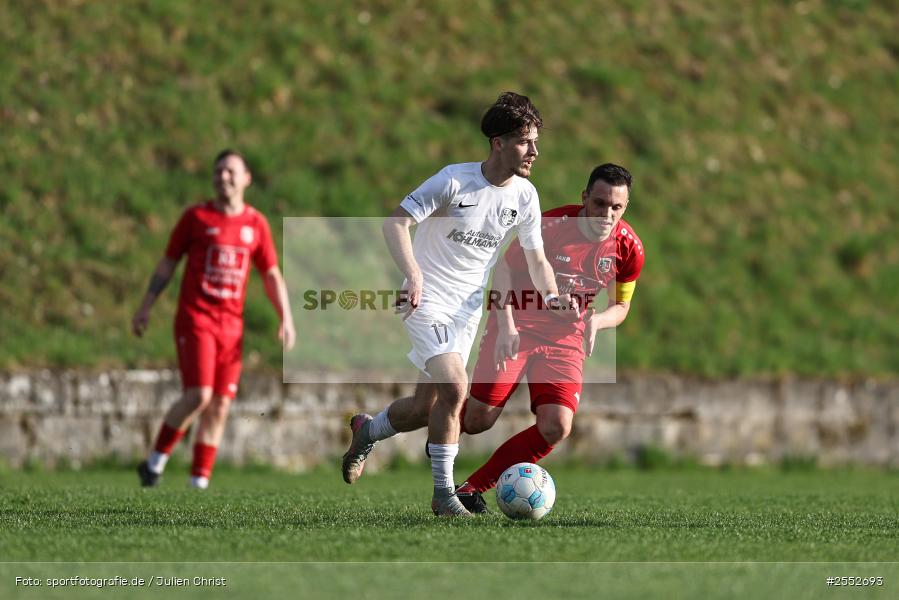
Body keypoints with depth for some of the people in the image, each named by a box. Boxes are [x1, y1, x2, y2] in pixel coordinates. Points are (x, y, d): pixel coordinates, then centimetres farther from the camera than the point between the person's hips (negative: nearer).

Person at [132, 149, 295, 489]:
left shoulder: (256, 224, 9)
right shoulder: (196, 217, 2)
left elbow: (272, 276, 13)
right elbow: (167, 264, 6)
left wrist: (286, 318, 2)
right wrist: (145, 308, 1)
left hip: (231, 326, 4)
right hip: (194, 319, -4)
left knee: (219, 407, 0)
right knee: (198, 396, -18)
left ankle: (199, 483, 6)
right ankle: (156, 460, -2)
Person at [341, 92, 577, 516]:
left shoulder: (525, 196, -1)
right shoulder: (454, 180, -18)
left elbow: (536, 258, 8)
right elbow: (395, 222, -17)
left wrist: (552, 296, -12)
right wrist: (414, 275, -31)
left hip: (467, 309, 6)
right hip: (428, 301, -6)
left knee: (425, 407, 6)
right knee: (454, 386, -24)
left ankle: (366, 430, 38)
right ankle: (443, 493, -14)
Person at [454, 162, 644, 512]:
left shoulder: (628, 248, -8)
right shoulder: (550, 225, -17)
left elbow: (620, 306, 7)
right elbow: (505, 269, -5)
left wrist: (596, 321, -17)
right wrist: (506, 325, -17)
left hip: (565, 338, 3)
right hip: (517, 326, -3)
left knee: (556, 427, -16)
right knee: (480, 418, -12)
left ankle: (473, 487, -4)